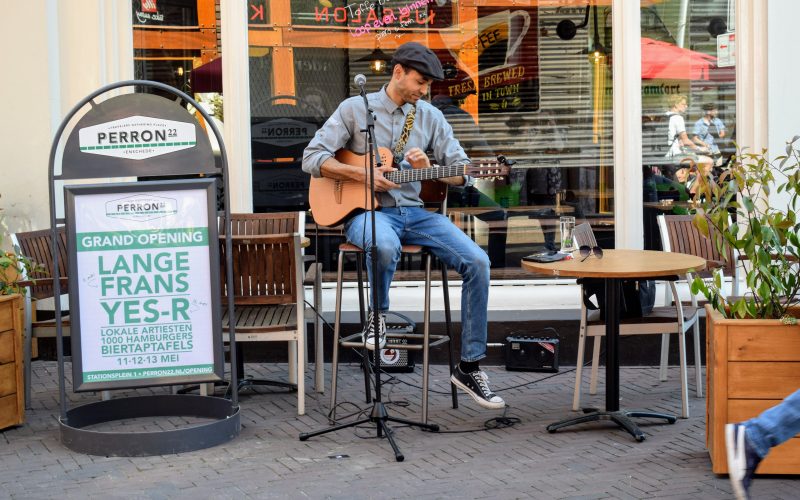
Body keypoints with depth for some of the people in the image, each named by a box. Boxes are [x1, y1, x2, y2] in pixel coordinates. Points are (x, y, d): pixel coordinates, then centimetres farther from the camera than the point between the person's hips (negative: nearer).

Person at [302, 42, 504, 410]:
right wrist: (363, 175, -13)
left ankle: (470, 366, -10)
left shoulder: (430, 117, 11)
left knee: (477, 261, -19)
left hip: (415, 212, 4)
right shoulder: (356, 109, 2)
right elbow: (312, 158, -2)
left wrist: (428, 167, -12)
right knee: (386, 246, -42)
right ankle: (378, 313, -8)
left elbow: (462, 173, 9)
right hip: (367, 211, -4)